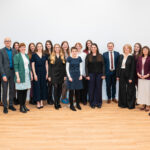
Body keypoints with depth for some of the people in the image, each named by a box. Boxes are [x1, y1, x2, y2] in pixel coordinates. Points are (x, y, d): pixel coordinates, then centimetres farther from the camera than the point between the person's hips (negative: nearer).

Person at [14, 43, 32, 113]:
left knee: (25, 90, 9)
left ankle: (24, 105, 21)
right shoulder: (17, 56, -5)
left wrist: (31, 74, 13)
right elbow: (16, 67, -10)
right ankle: (21, 106, 10)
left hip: (27, 76, 6)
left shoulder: (26, 55, 14)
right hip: (20, 76, -6)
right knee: (20, 91, 1)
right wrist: (17, 77, -17)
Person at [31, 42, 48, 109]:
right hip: (37, 73, -3)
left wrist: (47, 73, 2)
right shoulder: (34, 55, -2)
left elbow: (46, 64, 9)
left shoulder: (44, 55, 7)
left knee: (43, 86, 6)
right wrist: (34, 74, -11)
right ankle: (38, 102, 7)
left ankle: (41, 101, 16)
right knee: (37, 87, 0)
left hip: (43, 73, 4)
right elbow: (32, 65, -5)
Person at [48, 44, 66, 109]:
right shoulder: (52, 56, 3)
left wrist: (65, 75, 2)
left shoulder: (62, 56, 9)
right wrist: (49, 76, -4)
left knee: (60, 88, 6)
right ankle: (56, 103, 0)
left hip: (61, 74, 3)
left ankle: (58, 101, 19)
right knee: (56, 87, -7)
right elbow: (50, 67, 1)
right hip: (54, 74, -2)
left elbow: (64, 66, 7)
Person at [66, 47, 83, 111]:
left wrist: (81, 75, 0)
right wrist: (69, 77, -11)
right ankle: (71, 105, 11)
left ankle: (78, 104, 21)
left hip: (78, 76, 3)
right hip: (71, 75, -3)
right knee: (71, 91, -1)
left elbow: (80, 67, 10)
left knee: (77, 90, 8)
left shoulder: (79, 58, 5)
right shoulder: (69, 58, -5)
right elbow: (67, 68, -4)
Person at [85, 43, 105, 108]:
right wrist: (87, 75, -7)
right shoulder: (88, 56, 4)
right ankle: (92, 103, 13)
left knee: (98, 88, 5)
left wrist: (103, 74, -4)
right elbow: (86, 66, 1)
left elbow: (103, 66, 3)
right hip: (91, 74, -1)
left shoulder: (100, 56, 6)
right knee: (91, 88, 2)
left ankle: (98, 103, 16)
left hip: (99, 74, 1)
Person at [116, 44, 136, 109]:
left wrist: (131, 78, -14)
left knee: (129, 90, 3)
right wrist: (117, 75, 3)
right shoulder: (121, 56, 7)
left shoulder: (132, 57, -6)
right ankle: (123, 103, 20)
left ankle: (130, 104, 13)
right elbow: (118, 66, 8)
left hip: (128, 75, -4)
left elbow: (132, 68, -9)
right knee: (122, 89, 9)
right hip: (122, 75, 4)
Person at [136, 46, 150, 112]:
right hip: (140, 77, 4)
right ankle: (143, 104, 18)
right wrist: (138, 73, -2)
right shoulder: (139, 58, 10)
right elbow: (137, 66, 11)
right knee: (141, 91, 7)